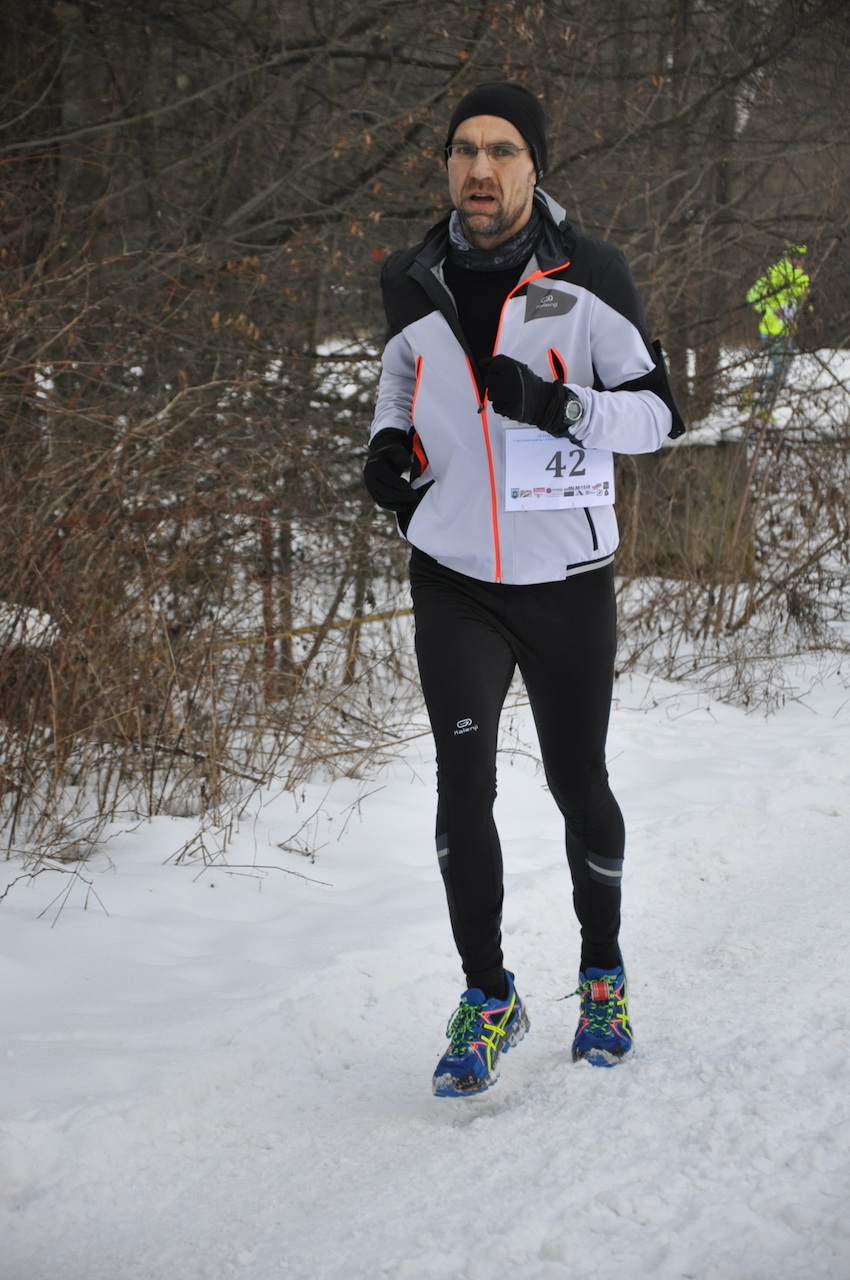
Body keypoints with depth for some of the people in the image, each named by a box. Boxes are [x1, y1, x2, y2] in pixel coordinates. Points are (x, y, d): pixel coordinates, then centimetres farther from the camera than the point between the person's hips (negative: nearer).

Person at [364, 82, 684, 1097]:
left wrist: (562, 406, -24)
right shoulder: (414, 285, 2)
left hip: (567, 581, -2)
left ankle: (603, 973, 32)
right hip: (454, 581, 2)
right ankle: (488, 998, 5)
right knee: (463, 779, -9)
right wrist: (390, 440, 2)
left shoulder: (586, 279, -9)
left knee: (577, 785, 10)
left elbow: (658, 412, -6)